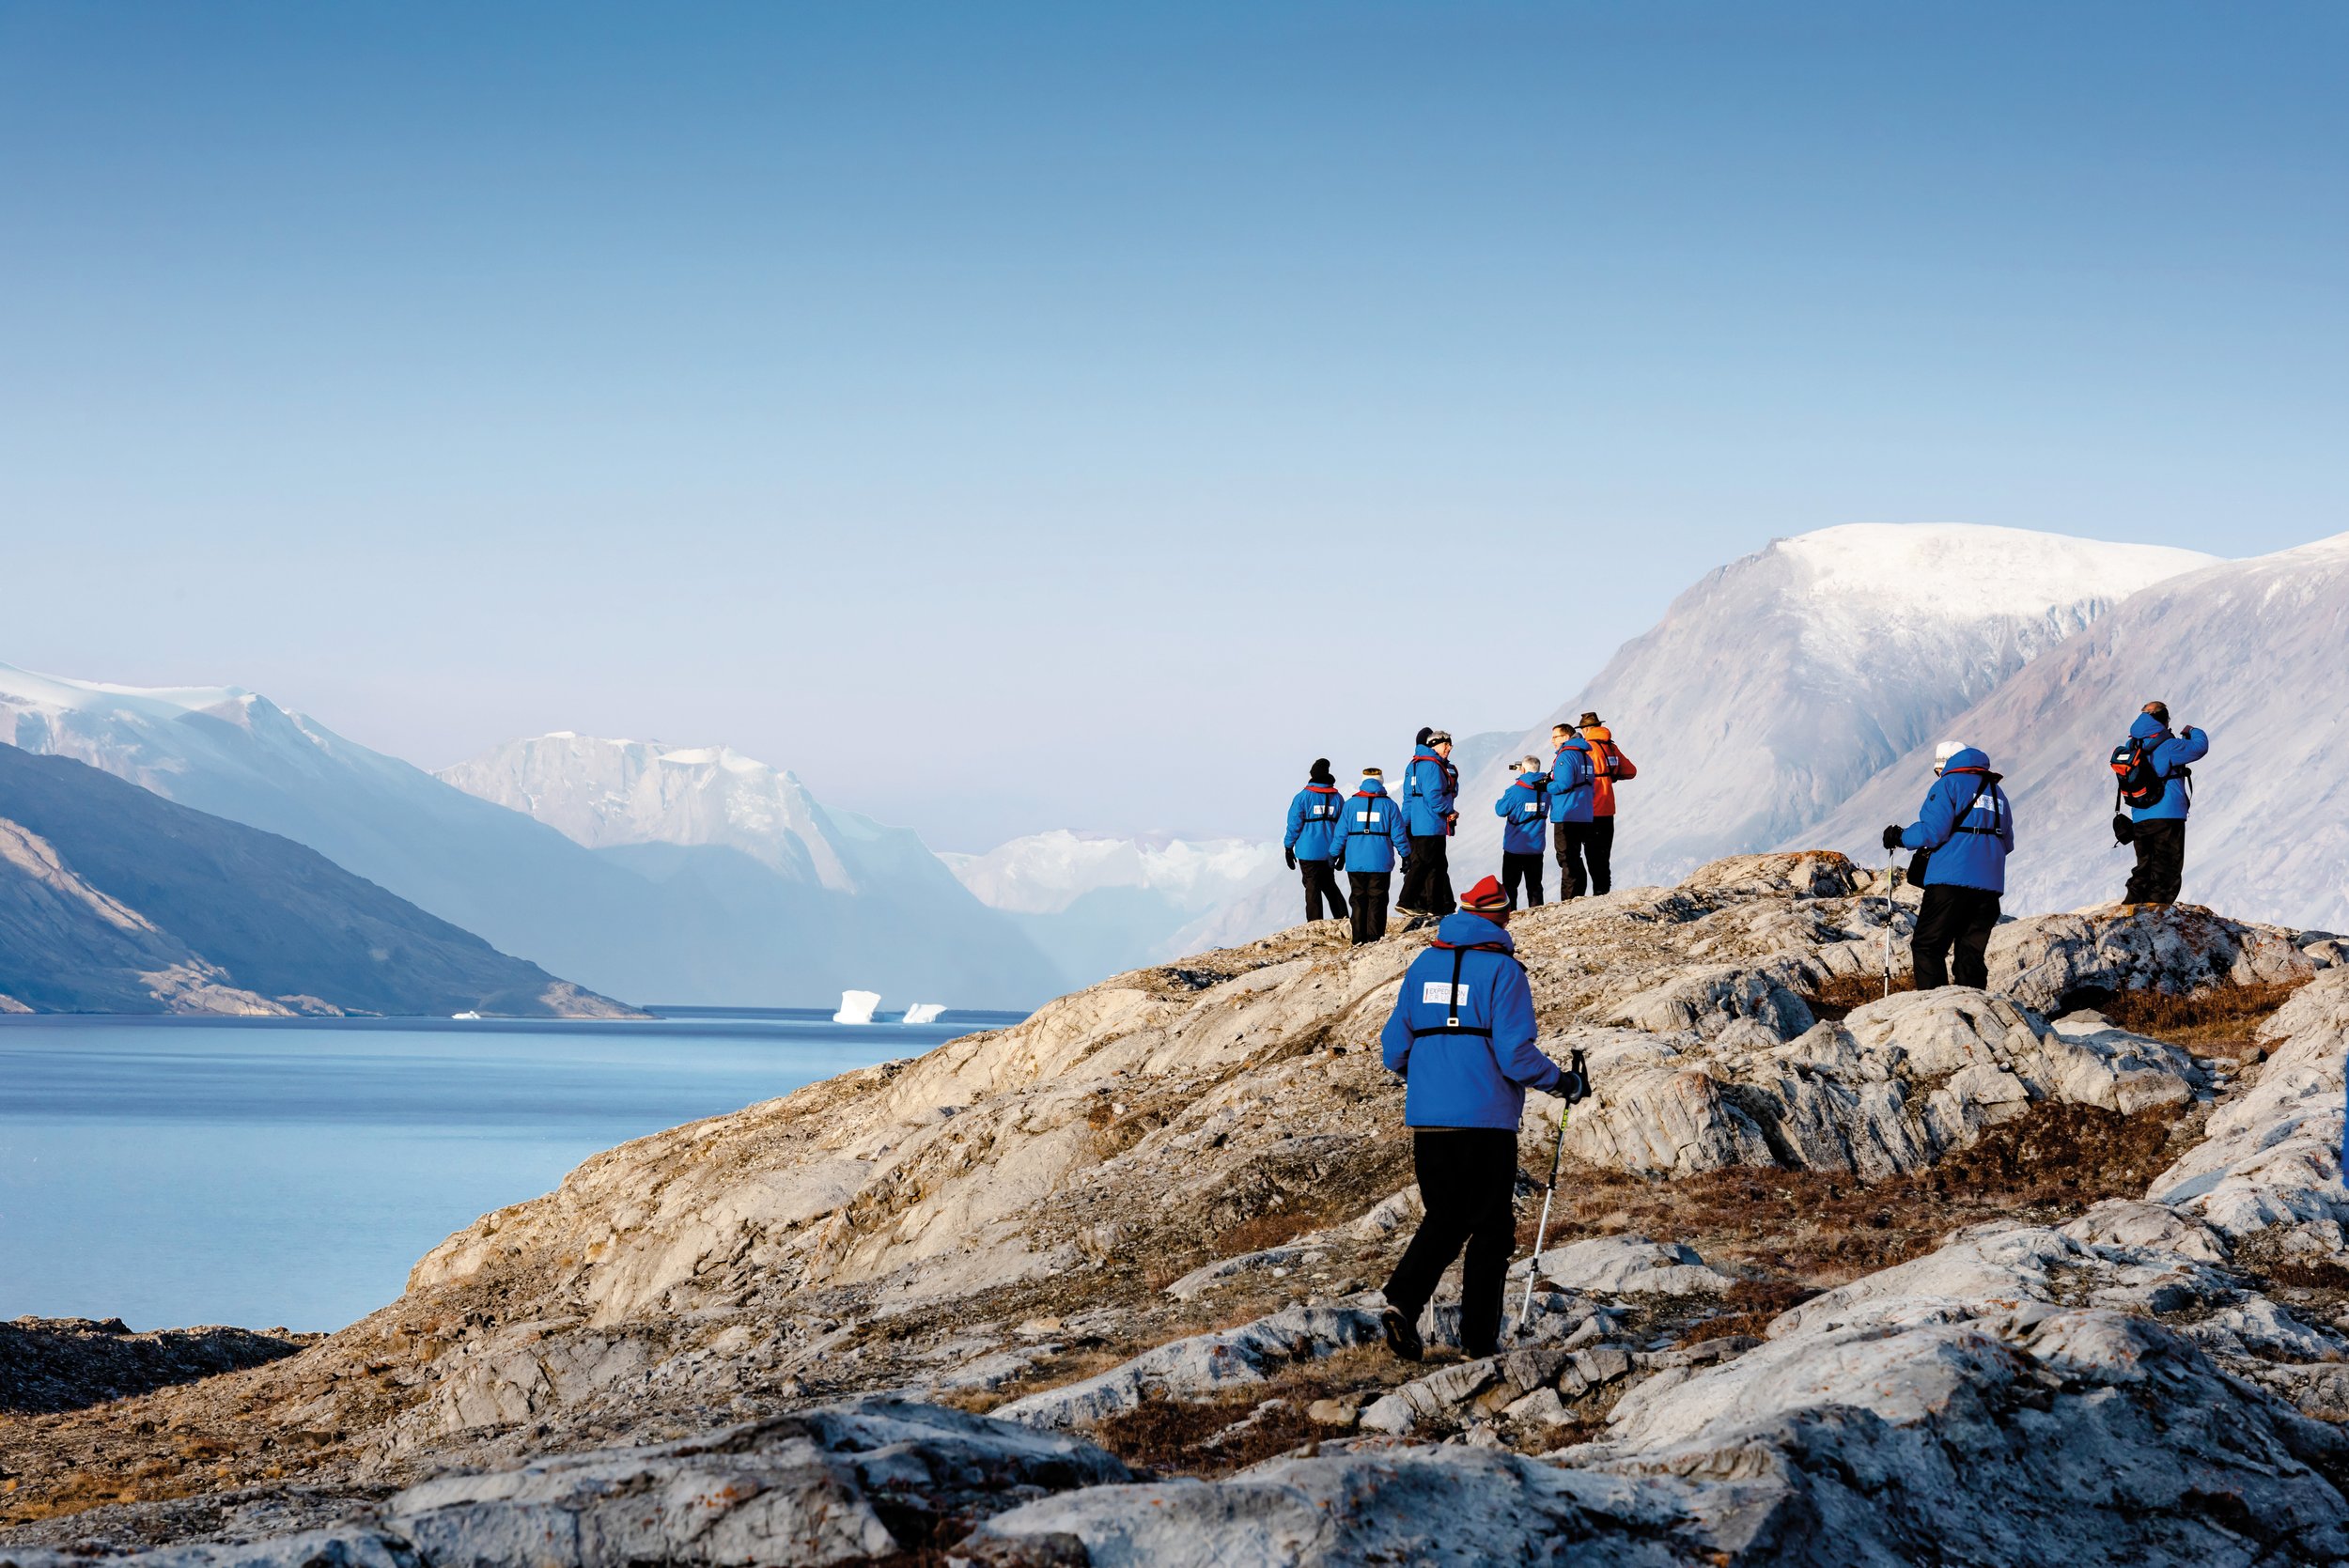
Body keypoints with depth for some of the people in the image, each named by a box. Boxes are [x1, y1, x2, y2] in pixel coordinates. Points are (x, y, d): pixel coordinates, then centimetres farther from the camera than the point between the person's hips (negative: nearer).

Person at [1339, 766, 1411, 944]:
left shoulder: (1351, 804, 1)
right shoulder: (1388, 805, -2)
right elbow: (1398, 833, -1)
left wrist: (1335, 855, 12)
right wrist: (1406, 855, 9)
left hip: (1355, 861, 1)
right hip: (1380, 862, -1)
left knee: (1359, 898, 9)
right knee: (1377, 899, 3)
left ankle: (1358, 939, 6)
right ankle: (1374, 938, -2)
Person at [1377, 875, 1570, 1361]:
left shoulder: (1423, 965, 8)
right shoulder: (1503, 970, -8)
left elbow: (1393, 1049, 10)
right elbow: (1515, 1054, -15)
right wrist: (1559, 1080, 2)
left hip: (1427, 1118, 5)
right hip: (1487, 1121, -5)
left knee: (1444, 1220, 16)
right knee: (1490, 1229, 8)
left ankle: (1402, 1302, -5)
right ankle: (1478, 1335, 7)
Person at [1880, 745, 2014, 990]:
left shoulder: (1948, 785, -1)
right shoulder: (1996, 792, 20)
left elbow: (1933, 832, -12)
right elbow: (2006, 843, 22)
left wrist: (1900, 837, 2)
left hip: (1952, 879, -7)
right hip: (1989, 885, 7)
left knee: (1927, 947, -3)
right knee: (1971, 953, 10)